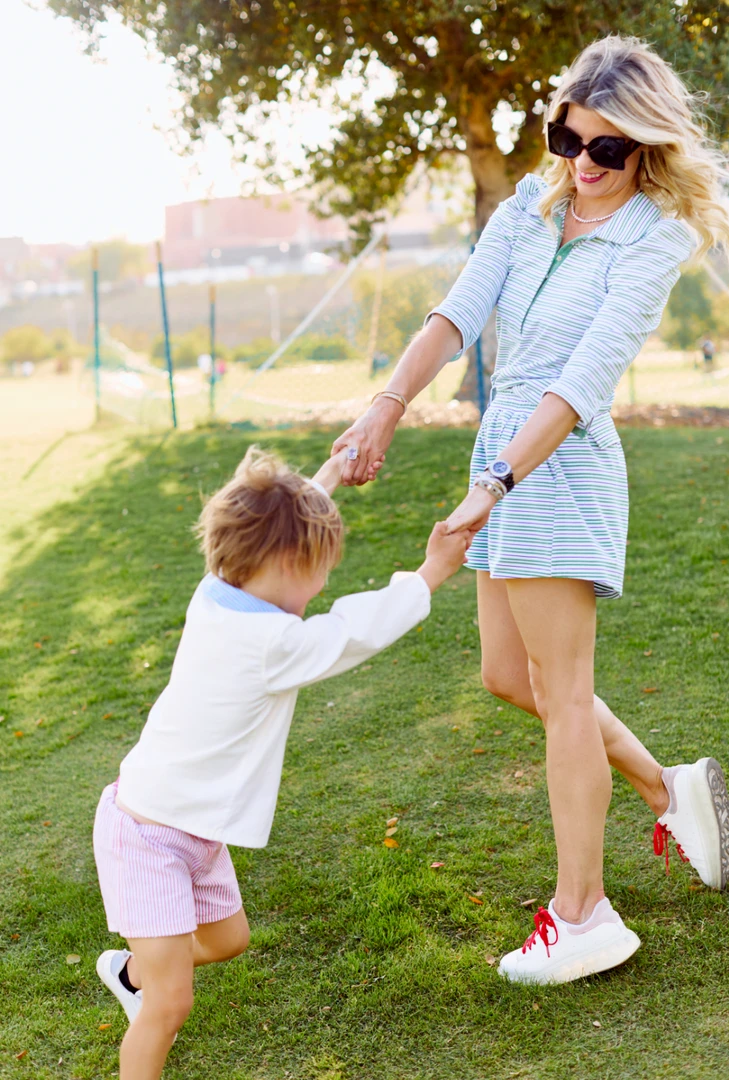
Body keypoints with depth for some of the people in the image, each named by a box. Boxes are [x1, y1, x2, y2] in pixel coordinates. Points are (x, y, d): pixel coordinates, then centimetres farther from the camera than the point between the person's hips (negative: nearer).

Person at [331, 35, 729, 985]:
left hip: (563, 462, -8)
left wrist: (495, 484, -28)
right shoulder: (531, 206, 9)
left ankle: (582, 916, 11)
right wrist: (390, 404, -17)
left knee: (562, 691, -2)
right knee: (508, 675, 15)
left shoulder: (652, 241, -10)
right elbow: (458, 314, -2)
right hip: (504, 446, 8)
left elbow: (584, 379, -21)